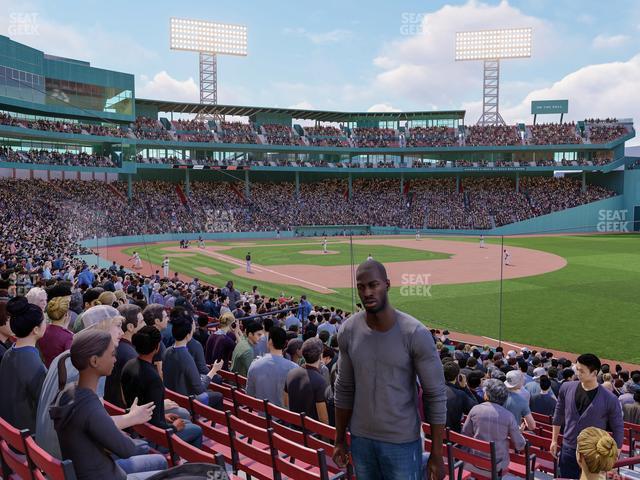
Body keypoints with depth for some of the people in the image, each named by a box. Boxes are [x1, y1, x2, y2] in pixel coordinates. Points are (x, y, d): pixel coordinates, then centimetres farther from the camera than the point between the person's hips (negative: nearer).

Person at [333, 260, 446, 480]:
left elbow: (436, 396, -13)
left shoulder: (416, 334, -19)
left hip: (402, 442, -4)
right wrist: (340, 440, 9)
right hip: (361, 438, 4)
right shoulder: (348, 331, -7)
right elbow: (344, 388, 5)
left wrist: (437, 454, -11)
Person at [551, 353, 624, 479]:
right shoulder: (566, 388, -5)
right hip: (568, 450, 3)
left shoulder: (610, 400, -15)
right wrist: (554, 440, 12)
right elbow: (559, 415, 9)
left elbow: (618, 430, -5)